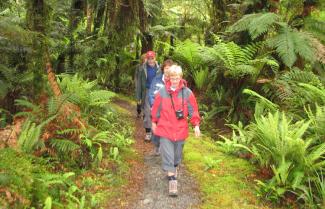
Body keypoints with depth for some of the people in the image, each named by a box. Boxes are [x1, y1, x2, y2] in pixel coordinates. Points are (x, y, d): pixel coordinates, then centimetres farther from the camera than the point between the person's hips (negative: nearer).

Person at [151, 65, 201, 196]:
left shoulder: (187, 92, -5)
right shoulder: (162, 92, -6)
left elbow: (193, 109, 0)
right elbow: (156, 108, 5)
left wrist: (196, 125, -4)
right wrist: (154, 122, 13)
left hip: (180, 129, 1)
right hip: (165, 128, -1)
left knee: (177, 153, 18)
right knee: (167, 154, -5)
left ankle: (174, 168, 46)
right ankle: (172, 180, 2)